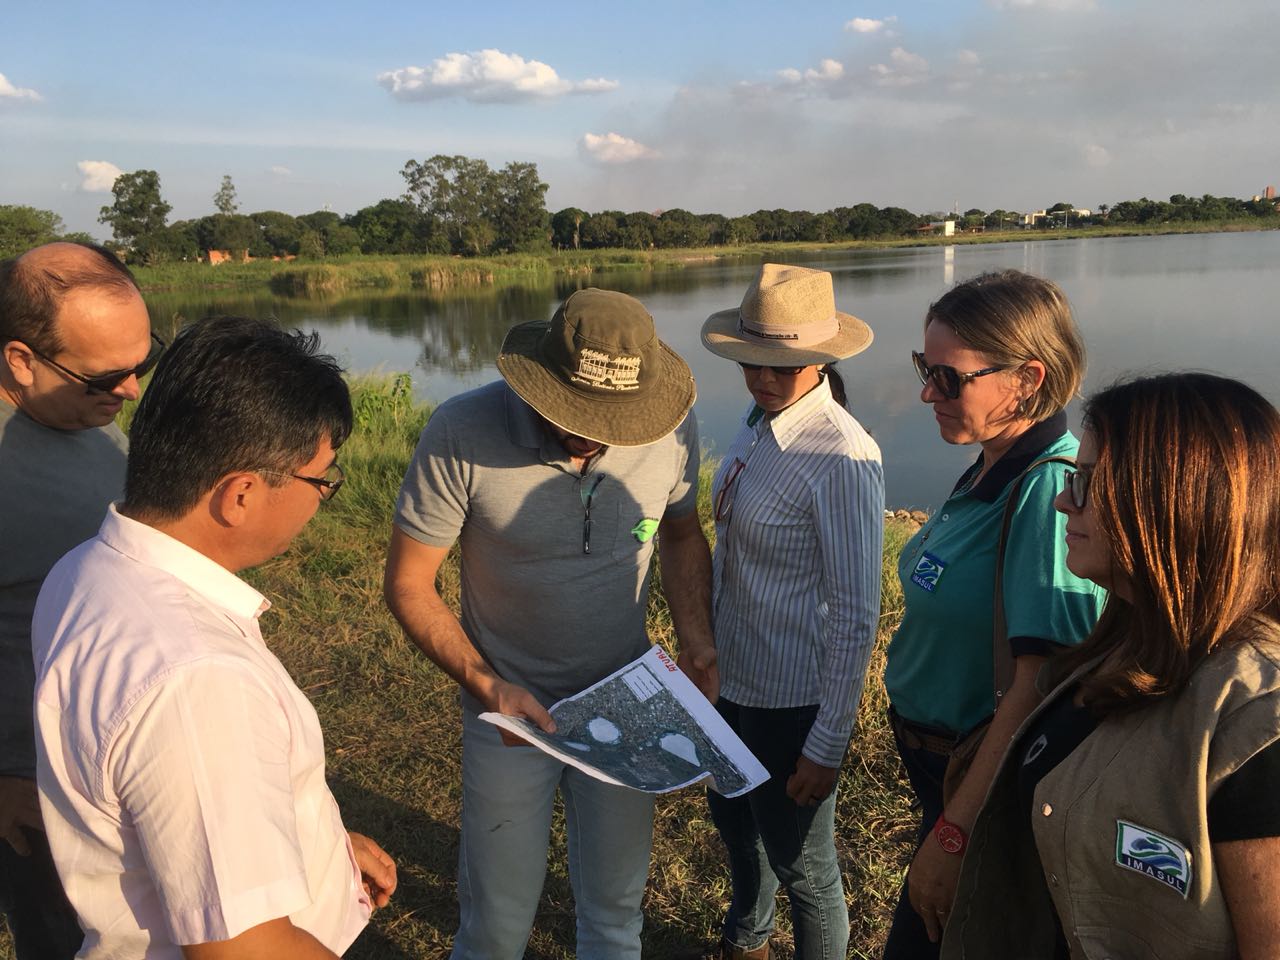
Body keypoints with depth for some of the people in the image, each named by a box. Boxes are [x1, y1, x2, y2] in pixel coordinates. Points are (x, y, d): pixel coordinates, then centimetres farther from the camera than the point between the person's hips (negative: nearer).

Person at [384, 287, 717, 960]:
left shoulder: (671, 428, -15)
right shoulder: (463, 432, -24)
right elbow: (408, 584, -13)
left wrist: (697, 642, -6)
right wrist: (484, 683, -23)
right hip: (510, 704, -2)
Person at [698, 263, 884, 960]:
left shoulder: (843, 458, -25)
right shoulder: (759, 422, 0)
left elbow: (855, 617, -22)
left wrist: (828, 744, -18)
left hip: (791, 703, -9)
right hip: (731, 681, 9)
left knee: (801, 864, 12)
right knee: (734, 821, 29)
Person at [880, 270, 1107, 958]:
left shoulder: (1050, 491, -27)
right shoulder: (991, 469, 1)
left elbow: (1038, 688, -31)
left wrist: (953, 837, -29)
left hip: (989, 783, -8)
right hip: (937, 748, 8)